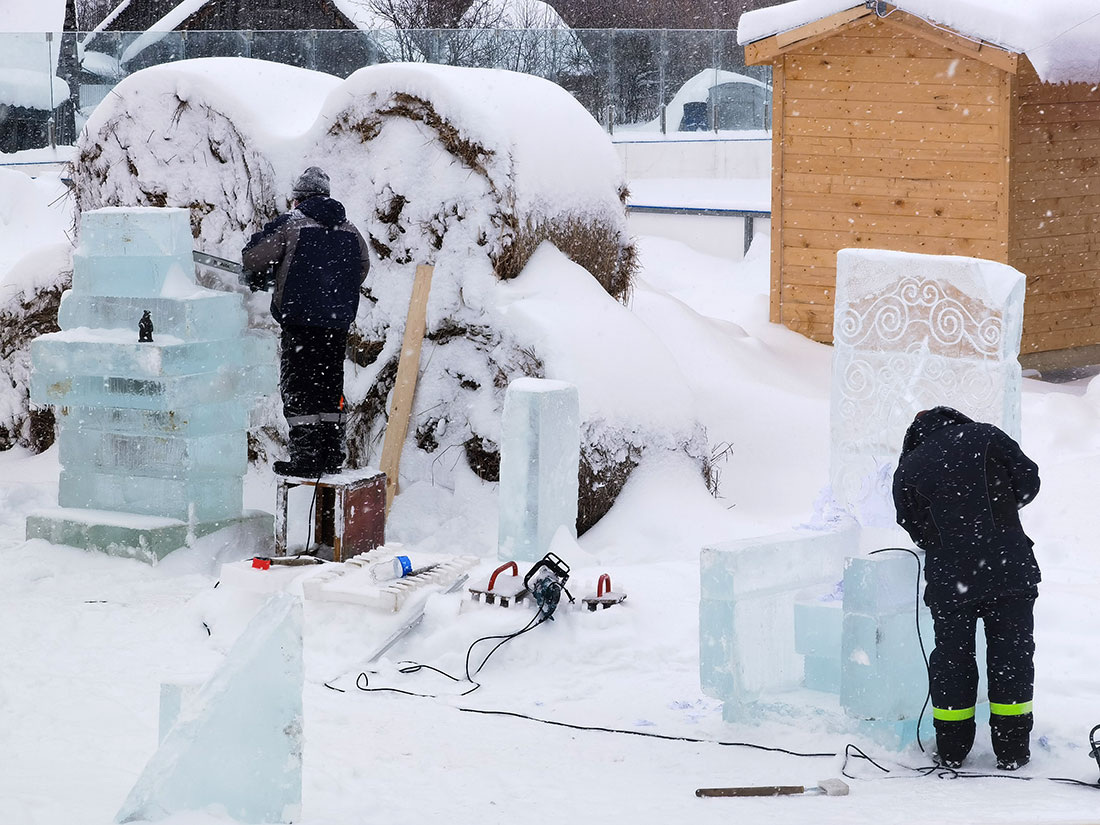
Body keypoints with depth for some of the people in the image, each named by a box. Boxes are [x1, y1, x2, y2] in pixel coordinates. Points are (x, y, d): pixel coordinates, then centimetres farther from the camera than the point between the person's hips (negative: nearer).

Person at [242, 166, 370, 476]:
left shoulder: (290, 223, -4)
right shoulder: (348, 229, 11)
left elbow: (254, 257, -6)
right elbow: (362, 267, 22)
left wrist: (256, 281, 15)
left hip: (300, 318, -5)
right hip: (339, 321, 5)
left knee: (298, 386, -1)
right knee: (330, 384, 14)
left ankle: (306, 456, -6)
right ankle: (332, 454, 15)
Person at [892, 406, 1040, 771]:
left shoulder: (907, 470, 5)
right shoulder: (985, 437, 2)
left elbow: (917, 530, 7)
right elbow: (1028, 482, 2)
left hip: (949, 579, 1)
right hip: (1009, 569, -1)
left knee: (951, 655, 13)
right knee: (1011, 652, 8)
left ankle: (951, 750, 18)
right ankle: (1012, 750, 11)